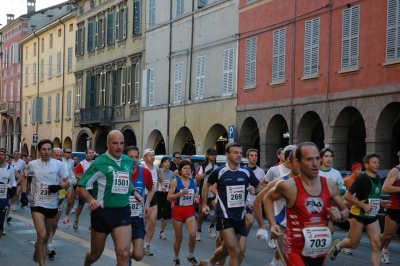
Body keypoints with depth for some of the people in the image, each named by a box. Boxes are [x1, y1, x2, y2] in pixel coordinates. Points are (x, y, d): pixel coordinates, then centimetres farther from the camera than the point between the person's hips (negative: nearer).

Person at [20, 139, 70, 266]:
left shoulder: (59, 164, -8)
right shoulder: (32, 164, -5)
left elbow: (67, 182, -2)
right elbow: (24, 177, 14)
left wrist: (59, 187, -23)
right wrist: (23, 193, 4)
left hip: (52, 205, 2)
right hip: (37, 204, -2)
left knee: (46, 237, 18)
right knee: (42, 235, -18)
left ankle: (37, 249, 50)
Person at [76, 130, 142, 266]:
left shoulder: (128, 161, 5)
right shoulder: (99, 163, -11)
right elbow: (80, 187, -10)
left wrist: (134, 192, 10)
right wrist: (91, 200, -28)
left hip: (123, 212, 3)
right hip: (102, 212, -3)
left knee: (123, 254, -13)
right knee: (95, 254, 14)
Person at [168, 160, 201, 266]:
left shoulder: (193, 181, 3)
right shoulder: (175, 181, -9)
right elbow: (169, 197, -12)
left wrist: (196, 197, 2)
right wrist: (181, 193, -24)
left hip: (190, 210, 2)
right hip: (178, 210, -2)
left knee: (192, 234, -17)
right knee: (178, 238, 7)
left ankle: (191, 256, 7)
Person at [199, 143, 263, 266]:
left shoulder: (247, 172, -1)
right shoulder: (219, 172, -8)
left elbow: (260, 188, 11)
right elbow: (206, 185, 10)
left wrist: (254, 190, -12)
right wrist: (204, 204, 9)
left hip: (240, 217, 4)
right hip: (224, 216, -4)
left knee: (227, 249, 17)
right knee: (235, 250, -15)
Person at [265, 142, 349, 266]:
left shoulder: (330, 186, -4)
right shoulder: (288, 186, -15)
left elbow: (345, 210, 11)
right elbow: (268, 198, 5)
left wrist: (340, 216, -12)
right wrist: (273, 224, -7)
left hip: (320, 250, 5)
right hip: (296, 250, -5)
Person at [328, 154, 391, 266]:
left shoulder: (378, 178, 8)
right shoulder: (362, 178, -16)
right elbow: (347, 196, -18)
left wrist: (381, 202, 6)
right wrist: (363, 205, -22)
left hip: (372, 217, 7)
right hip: (358, 215, -7)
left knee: (376, 245, -4)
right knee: (354, 244, 5)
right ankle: (337, 245, 37)